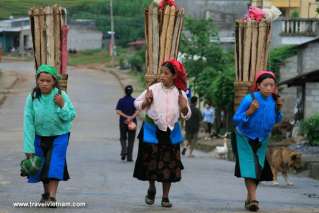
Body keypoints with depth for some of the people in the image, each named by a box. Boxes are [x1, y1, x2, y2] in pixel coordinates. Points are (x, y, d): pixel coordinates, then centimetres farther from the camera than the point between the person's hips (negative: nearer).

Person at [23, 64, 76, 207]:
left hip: (59, 135, -2)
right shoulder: (32, 98, -18)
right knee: (41, 164, 11)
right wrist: (29, 148, -18)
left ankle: (52, 196, -16)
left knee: (55, 163, -15)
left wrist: (62, 105, -33)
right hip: (40, 136, 2)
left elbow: (71, 116, -14)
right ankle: (46, 192, 33)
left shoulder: (61, 96, -19)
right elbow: (28, 123, -16)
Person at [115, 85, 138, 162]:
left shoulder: (121, 101, 0)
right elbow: (137, 111, -14)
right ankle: (129, 157, 2)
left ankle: (124, 150, -10)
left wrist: (126, 117, -14)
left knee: (123, 138, 17)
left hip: (123, 123, 1)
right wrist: (131, 117, -19)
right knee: (131, 140, 6)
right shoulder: (134, 101, -3)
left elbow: (118, 111, -10)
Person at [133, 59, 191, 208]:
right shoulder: (153, 89, -10)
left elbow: (186, 115, 6)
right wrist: (146, 102, -19)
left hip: (170, 133, 1)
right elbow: (137, 104, 1)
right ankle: (151, 189, 31)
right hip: (152, 131, -1)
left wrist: (184, 107, -16)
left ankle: (165, 197, 14)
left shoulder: (180, 93, -5)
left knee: (169, 165, 3)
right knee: (151, 162, 4)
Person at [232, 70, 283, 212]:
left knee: (259, 169, 8)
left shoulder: (273, 100, -10)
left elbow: (276, 121, 3)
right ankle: (253, 199, -18)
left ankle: (249, 199, 21)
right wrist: (250, 111, -34)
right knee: (249, 167, -15)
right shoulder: (249, 99, -24)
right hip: (246, 138, -5)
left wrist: (278, 109, -14)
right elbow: (236, 119, -20)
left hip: (262, 140, 5)